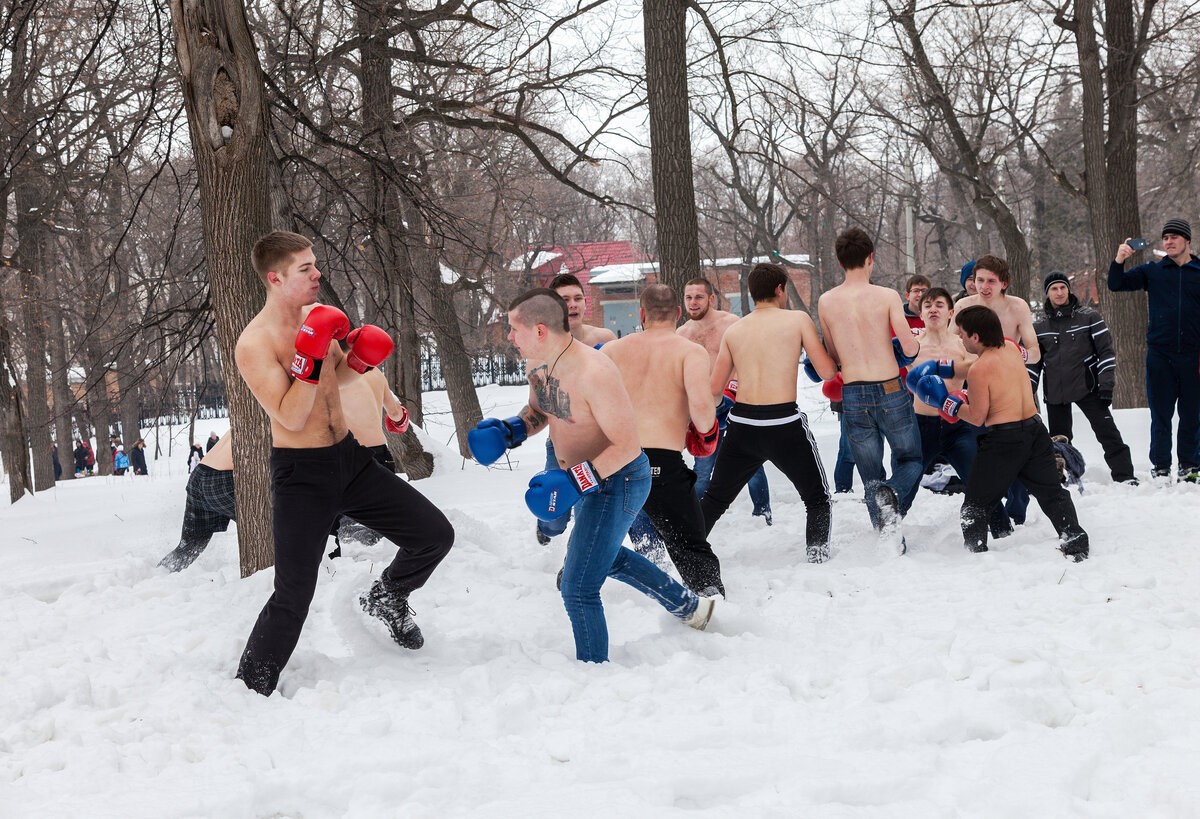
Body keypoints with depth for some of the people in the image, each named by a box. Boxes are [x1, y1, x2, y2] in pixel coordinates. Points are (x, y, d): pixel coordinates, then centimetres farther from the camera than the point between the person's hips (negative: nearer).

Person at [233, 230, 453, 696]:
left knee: (435, 535, 5)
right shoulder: (254, 345, -19)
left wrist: (359, 358, 0)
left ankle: (386, 599, 32)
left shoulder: (320, 316, 4)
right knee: (293, 597, -9)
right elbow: (292, 417, -23)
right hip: (301, 474, -7)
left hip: (349, 459, 7)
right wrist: (310, 355, -29)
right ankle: (249, 691, 10)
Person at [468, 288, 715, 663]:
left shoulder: (593, 373, -33)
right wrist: (508, 431, -5)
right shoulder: (537, 364, -5)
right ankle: (689, 606, 48)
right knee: (605, 556, 32)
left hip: (617, 480, -10)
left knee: (578, 589, -10)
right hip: (584, 478, 10)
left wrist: (572, 482, -37)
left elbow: (626, 446, -30)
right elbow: (538, 411, 16)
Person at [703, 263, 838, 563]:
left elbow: (714, 389, 10)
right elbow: (827, 372, -2)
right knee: (818, 500, 13)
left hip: (741, 424, 4)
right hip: (784, 423, -4)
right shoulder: (798, 319, -1)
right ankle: (817, 559, 2)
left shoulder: (733, 331, 9)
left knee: (713, 501, 20)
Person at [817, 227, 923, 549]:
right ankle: (893, 495, -15)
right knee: (910, 460, 17)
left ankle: (890, 542, 8)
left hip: (853, 396, 2)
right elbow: (910, 348, -10)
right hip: (890, 391, -2)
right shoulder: (886, 296, -7)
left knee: (871, 478, 14)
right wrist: (911, 345, 13)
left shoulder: (826, 302, 2)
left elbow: (833, 357, 11)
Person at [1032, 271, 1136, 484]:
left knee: (1107, 431, -10)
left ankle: (1124, 476, -7)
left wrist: (1106, 385, -8)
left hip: (1086, 387, -2)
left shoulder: (1089, 317, 1)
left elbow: (1106, 351, 0)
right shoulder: (1039, 327, 8)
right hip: (1055, 392, 2)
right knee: (1058, 438, 9)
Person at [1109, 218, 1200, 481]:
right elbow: (1116, 285, 8)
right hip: (1159, 354, 1)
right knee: (1161, 415, 3)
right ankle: (1160, 467, 11)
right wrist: (1119, 260, -11)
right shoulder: (1152, 271, 9)